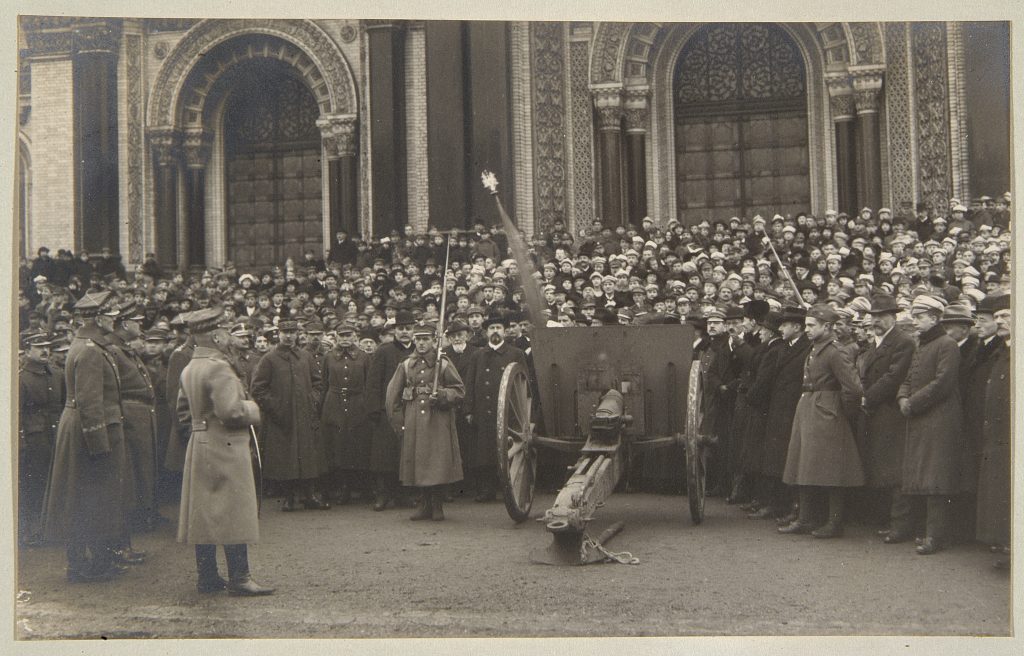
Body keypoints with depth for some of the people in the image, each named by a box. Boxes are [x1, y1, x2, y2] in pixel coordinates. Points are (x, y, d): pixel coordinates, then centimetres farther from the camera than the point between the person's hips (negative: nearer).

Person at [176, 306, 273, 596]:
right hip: (225, 448, -10)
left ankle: (207, 577, 16)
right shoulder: (218, 368, -18)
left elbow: (183, 409, 21)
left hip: (198, 449, 10)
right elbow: (231, 411, -26)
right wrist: (252, 408, -8)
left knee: (204, 513, 11)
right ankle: (239, 579, -3)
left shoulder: (189, 369, 12)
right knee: (234, 513, -5)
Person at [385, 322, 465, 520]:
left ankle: (437, 506, 8)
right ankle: (424, 505, 15)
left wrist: (442, 395, -15)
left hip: (438, 420, -2)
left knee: (438, 463, -4)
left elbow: (459, 390, 3)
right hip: (413, 421, 3)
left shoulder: (444, 364, 2)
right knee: (418, 462, 4)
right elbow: (393, 396, 10)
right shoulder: (406, 366, 9)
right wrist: (398, 422, 4)